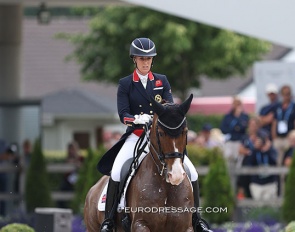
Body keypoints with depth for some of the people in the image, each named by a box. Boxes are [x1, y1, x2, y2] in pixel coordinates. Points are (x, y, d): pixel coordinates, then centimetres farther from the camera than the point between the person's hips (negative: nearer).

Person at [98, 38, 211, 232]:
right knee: (117, 172, -26)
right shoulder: (125, 84, 2)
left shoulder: (162, 81, 8)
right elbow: (123, 114, -8)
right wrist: (137, 119, -29)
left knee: (191, 173, -9)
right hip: (136, 136, -2)